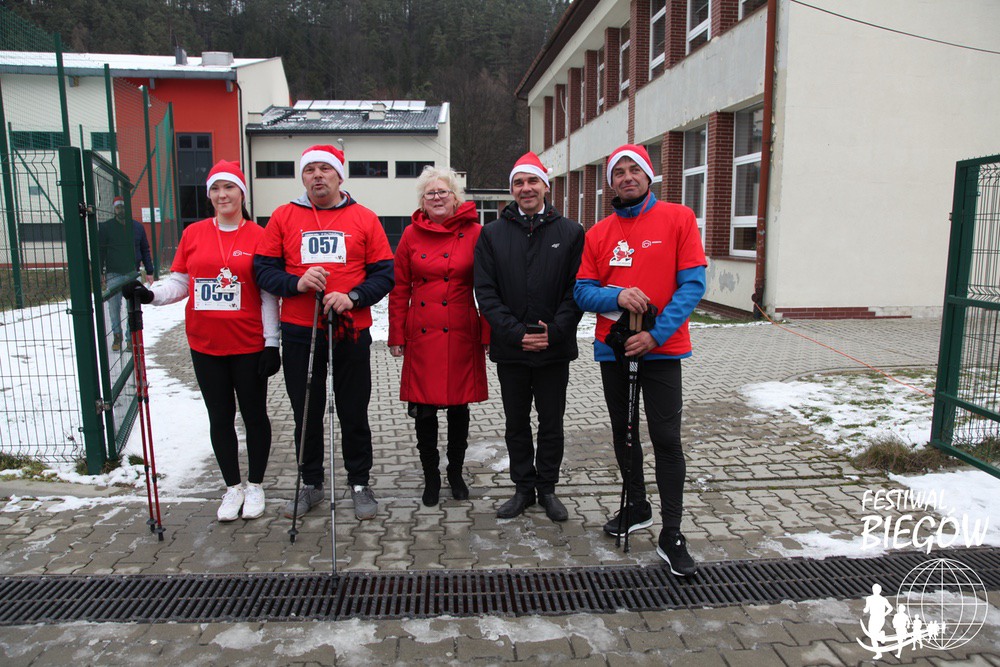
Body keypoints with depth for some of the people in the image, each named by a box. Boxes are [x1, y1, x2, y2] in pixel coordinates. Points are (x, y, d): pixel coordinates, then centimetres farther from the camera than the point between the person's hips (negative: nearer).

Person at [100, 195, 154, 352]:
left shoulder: (138, 226, 9)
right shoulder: (106, 227, 3)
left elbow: (145, 250, 13)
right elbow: (100, 251, 3)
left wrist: (149, 272, 9)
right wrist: (100, 273, -3)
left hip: (133, 274, 1)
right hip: (113, 274, -1)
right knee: (114, 306, 0)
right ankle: (117, 336, 12)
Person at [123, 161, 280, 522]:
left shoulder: (258, 236, -4)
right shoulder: (193, 234, 5)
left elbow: (269, 294, -4)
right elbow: (179, 283, 9)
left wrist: (271, 343, -7)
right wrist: (149, 294, -10)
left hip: (249, 344, -3)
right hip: (205, 345, 3)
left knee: (254, 414, 9)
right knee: (220, 417, 11)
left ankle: (255, 485, 26)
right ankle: (233, 487, 27)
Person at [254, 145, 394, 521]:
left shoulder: (364, 219, 3)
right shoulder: (283, 217, 6)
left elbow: (384, 274, 1)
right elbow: (263, 269, 5)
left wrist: (353, 297, -15)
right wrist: (296, 283, -14)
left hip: (351, 332, -1)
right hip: (299, 334, 2)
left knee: (354, 413, 8)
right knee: (306, 413, 11)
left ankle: (359, 483, 24)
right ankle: (311, 484, 28)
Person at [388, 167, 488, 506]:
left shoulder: (475, 234, -1)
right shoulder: (411, 234, 4)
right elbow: (399, 289, 6)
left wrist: (487, 335, -3)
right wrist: (396, 335, 3)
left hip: (461, 336, -1)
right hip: (422, 335, 1)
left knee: (459, 406, 11)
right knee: (424, 409, 6)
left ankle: (456, 472, 31)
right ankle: (431, 477, 25)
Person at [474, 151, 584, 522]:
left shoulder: (570, 232, 1)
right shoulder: (492, 234, 3)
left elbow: (577, 289, -3)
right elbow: (485, 291, -3)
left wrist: (555, 331, -15)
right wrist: (516, 332, -13)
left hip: (555, 349, -1)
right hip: (510, 349, 1)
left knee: (551, 423, 10)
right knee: (517, 424, 13)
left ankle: (547, 488, 27)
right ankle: (524, 488, 28)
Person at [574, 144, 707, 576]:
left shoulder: (678, 219, -2)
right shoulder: (597, 234, 7)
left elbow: (693, 284, -8)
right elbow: (582, 291, 4)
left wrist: (656, 333, -17)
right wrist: (617, 296, -17)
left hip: (661, 348, -4)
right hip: (612, 348, 4)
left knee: (666, 439, -5)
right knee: (622, 432, 15)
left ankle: (671, 536, 7)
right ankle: (638, 508, 35)